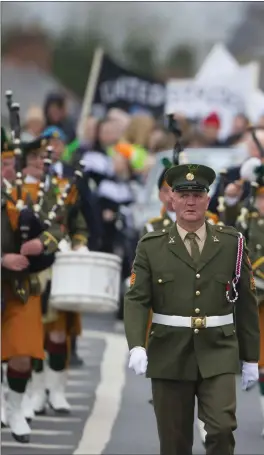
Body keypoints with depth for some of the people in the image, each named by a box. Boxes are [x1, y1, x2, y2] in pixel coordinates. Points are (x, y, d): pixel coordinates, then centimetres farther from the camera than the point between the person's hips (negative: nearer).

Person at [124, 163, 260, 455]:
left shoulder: (232, 243, 5)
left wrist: (250, 359, 8)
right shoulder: (151, 247, 2)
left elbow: (247, 303, 8)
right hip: (170, 357, 0)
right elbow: (136, 300, -5)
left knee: (222, 428, -16)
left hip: (218, 355, 0)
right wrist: (136, 346, -22)